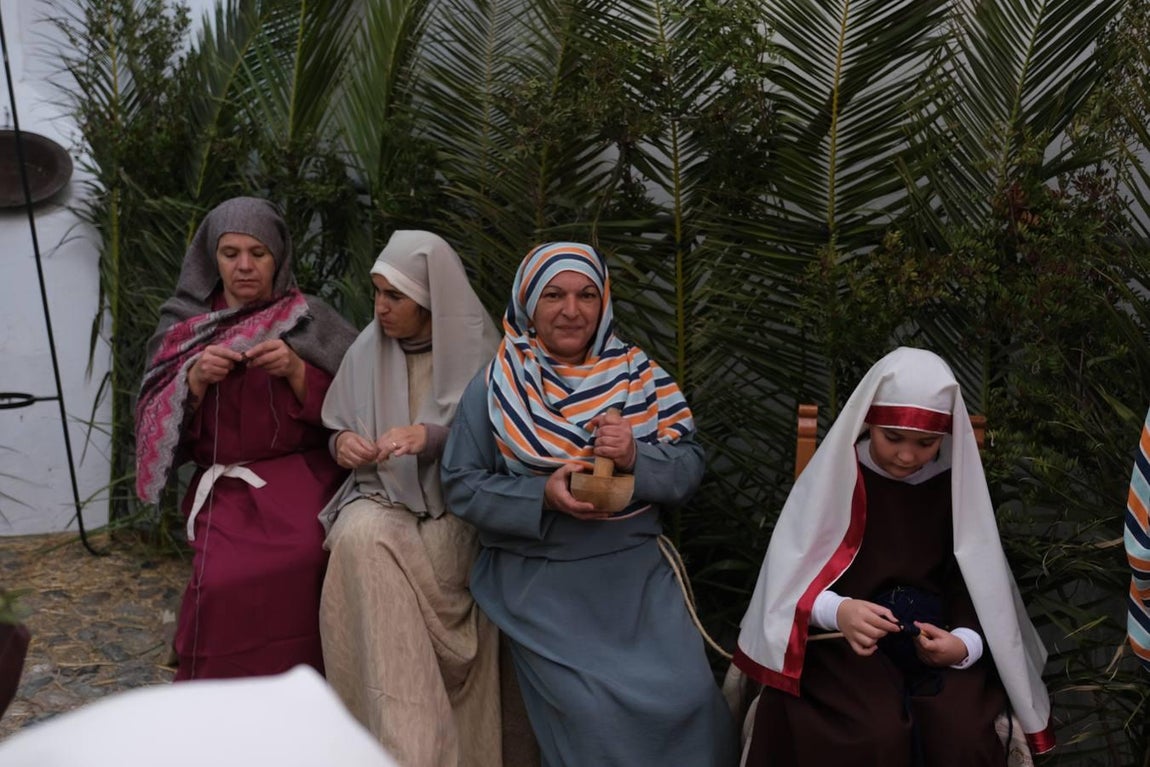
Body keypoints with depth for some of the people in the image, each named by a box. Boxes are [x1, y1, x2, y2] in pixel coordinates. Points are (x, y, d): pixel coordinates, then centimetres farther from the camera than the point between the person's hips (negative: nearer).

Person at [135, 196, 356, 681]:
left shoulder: (310, 320, 6)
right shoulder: (185, 325, 11)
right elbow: (157, 422, 6)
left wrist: (296, 372, -15)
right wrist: (194, 381, -12)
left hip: (299, 477, -1)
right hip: (224, 486, 2)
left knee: (296, 566, -30)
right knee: (224, 581, -26)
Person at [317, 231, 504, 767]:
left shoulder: (478, 353, -3)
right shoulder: (365, 352, 7)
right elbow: (337, 430, 17)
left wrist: (433, 436, -21)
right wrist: (342, 442, -7)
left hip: (454, 508, -2)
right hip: (381, 500, 2)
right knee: (362, 536, -33)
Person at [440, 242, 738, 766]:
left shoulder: (639, 375, 3)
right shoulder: (493, 388, -2)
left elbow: (689, 468, 1)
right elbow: (461, 485, -3)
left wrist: (636, 459, -20)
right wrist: (543, 496, -18)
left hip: (635, 569, 2)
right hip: (540, 580, -2)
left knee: (686, 696, -8)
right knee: (591, 714, -14)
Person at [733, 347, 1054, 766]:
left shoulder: (957, 485, 3)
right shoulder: (834, 476, -6)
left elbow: (979, 583, 3)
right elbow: (791, 577, -9)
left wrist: (964, 643, -19)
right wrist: (838, 611, -30)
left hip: (939, 643, 2)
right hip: (846, 643, -2)